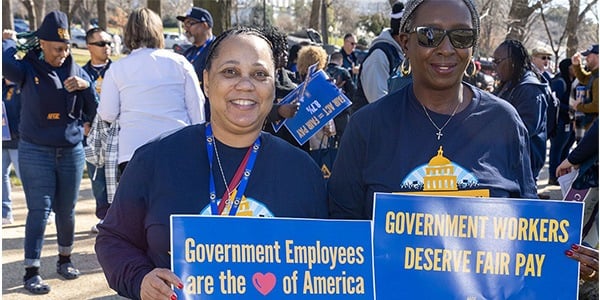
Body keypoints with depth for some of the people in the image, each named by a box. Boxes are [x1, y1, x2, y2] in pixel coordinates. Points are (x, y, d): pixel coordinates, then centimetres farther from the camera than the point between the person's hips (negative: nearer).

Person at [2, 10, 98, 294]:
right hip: (35, 152, -3)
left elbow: (94, 110, 2)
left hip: (71, 151, 3)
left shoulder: (77, 71, 3)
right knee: (39, 211, -6)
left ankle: (65, 258, 31)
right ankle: (31, 271, 1)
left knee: (66, 211, 12)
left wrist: (85, 86, -14)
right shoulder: (28, 68, -6)